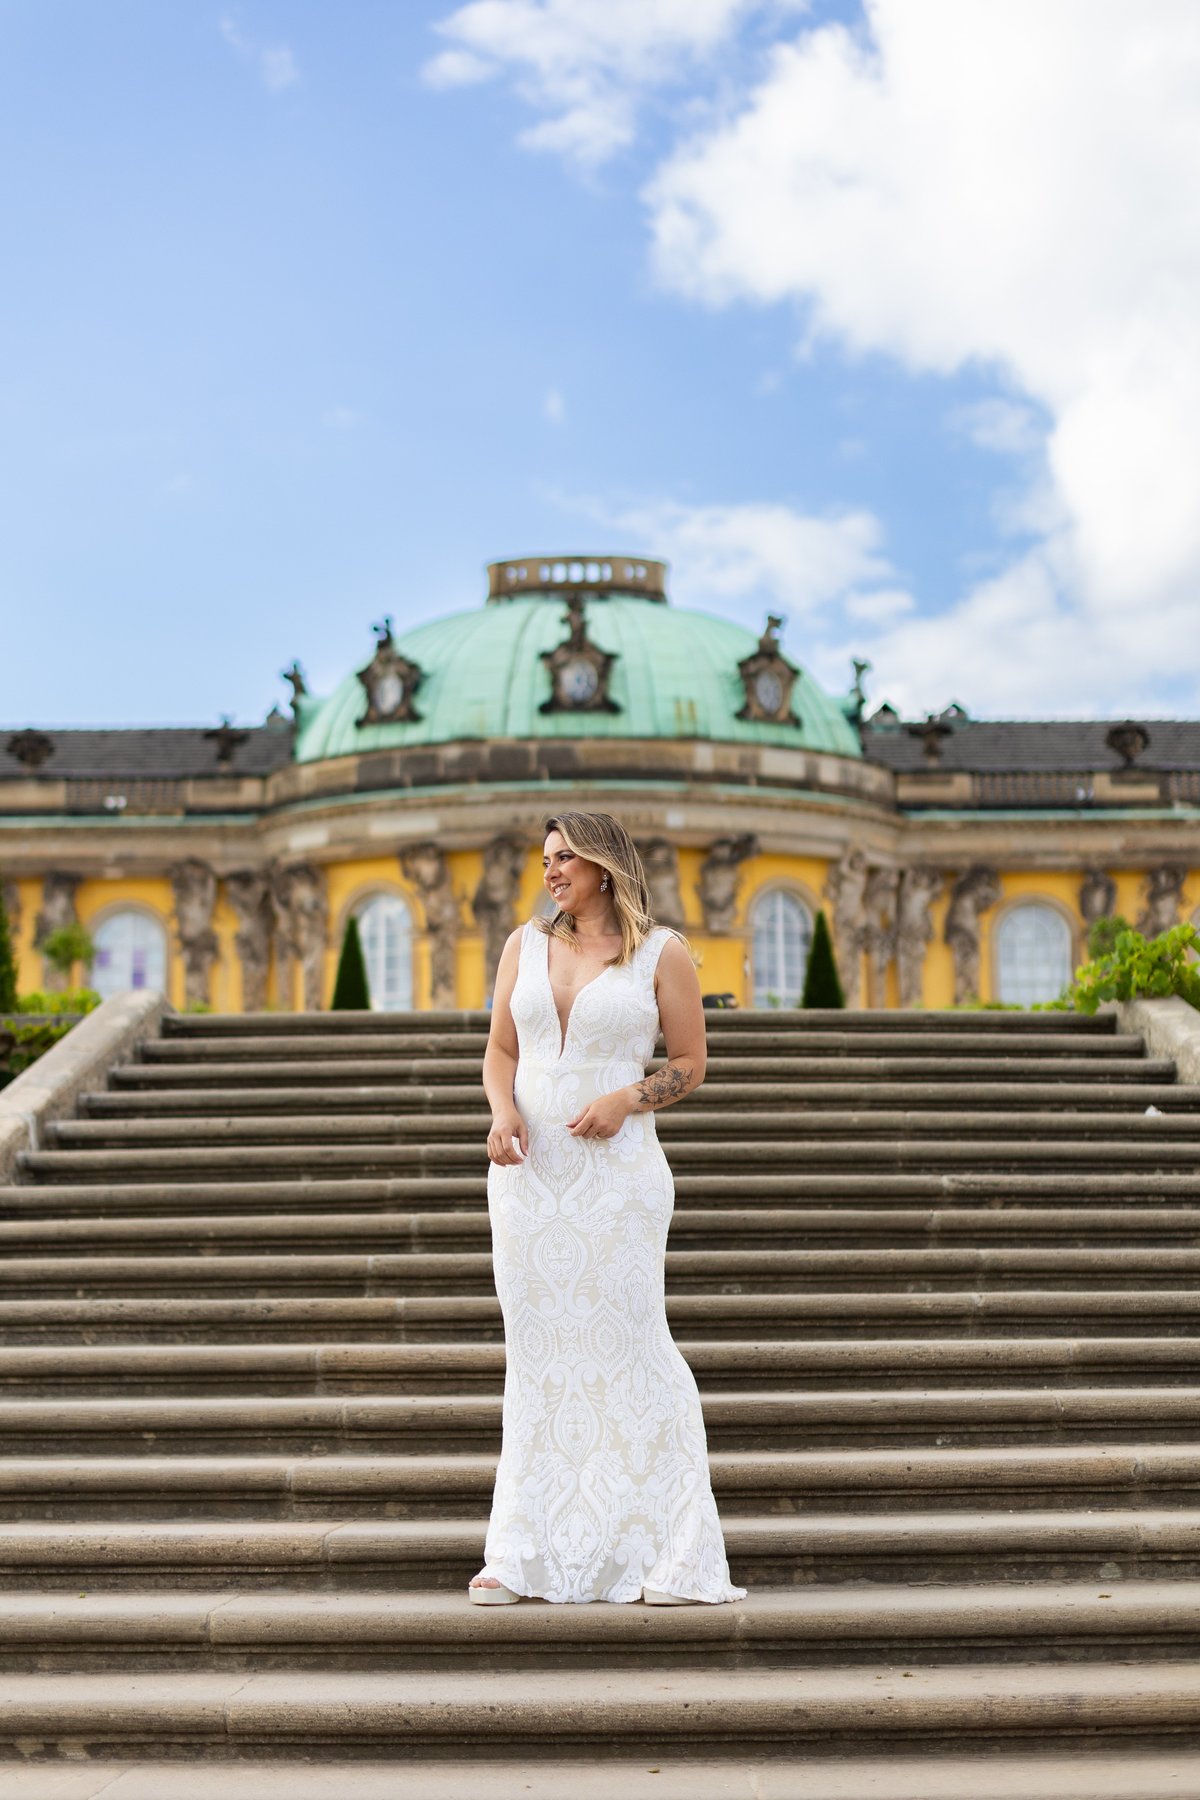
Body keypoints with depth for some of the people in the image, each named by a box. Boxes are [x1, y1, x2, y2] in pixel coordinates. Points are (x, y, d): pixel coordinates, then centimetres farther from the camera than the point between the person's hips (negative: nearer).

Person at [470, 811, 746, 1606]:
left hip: (617, 1173, -4)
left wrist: (626, 1099, -15)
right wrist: (502, 1112, -6)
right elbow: (500, 1049, 14)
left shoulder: (661, 953, 2)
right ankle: (526, 1554, 12)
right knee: (537, 1353, 6)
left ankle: (670, 1557, 0)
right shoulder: (526, 945, 12)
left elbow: (691, 1063, 3)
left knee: (631, 1345, -6)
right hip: (530, 1170, 4)